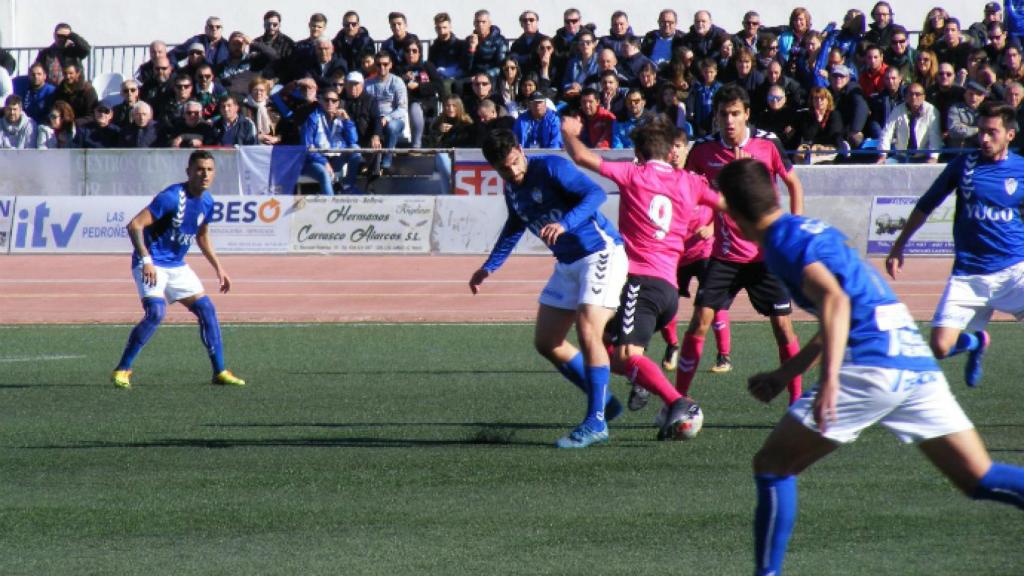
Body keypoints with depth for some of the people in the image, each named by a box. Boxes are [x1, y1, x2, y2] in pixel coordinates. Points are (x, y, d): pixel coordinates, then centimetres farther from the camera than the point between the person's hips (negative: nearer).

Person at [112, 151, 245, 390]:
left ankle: (220, 371, 13)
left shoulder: (206, 202, 4)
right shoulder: (172, 197, -21)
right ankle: (122, 370, -15)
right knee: (156, 312, -24)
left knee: (206, 309, 3)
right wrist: (146, 260, -34)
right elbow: (135, 226, -25)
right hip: (153, 266, -8)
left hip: (177, 266, 8)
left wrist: (218, 269, 21)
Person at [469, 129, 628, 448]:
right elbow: (514, 227, 25)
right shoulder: (511, 189, 6)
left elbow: (595, 194, -31)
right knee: (546, 342, 8)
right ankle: (604, 401, 19)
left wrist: (565, 224, -45)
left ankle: (596, 423, -15)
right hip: (568, 264, 9)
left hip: (600, 253, -9)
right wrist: (489, 267, 26)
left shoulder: (551, 168, -18)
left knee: (588, 332, -20)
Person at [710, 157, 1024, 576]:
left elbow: (835, 299, -19)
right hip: (918, 364, 8)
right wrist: (785, 374, 39)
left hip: (872, 367, -8)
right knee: (979, 480, 6)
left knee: (772, 465, 4)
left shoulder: (783, 241, -2)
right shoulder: (814, 230, 25)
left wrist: (830, 378, -29)